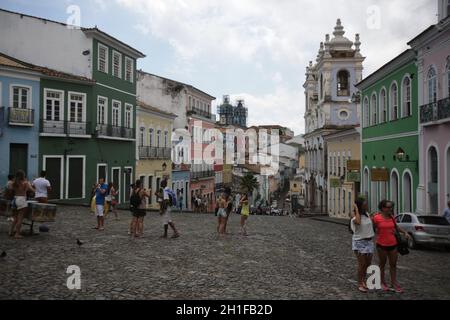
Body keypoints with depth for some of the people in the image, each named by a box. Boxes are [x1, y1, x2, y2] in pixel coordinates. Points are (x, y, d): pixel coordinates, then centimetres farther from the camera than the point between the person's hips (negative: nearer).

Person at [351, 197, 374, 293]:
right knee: (362, 264, -3)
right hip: (359, 242, -6)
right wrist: (356, 209, -27)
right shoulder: (355, 215, -13)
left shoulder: (367, 214, 5)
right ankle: (360, 284, 10)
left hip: (369, 241, 6)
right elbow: (358, 222, -37)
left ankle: (363, 280, 33)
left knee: (368, 263, 13)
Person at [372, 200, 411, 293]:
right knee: (382, 264, 11)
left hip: (393, 244, 4)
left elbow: (396, 227, 20)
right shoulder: (376, 218, -13)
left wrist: (405, 232, 10)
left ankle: (394, 282, 22)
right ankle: (383, 283, 24)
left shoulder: (392, 217, 3)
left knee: (393, 264, 10)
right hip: (382, 245, -4)